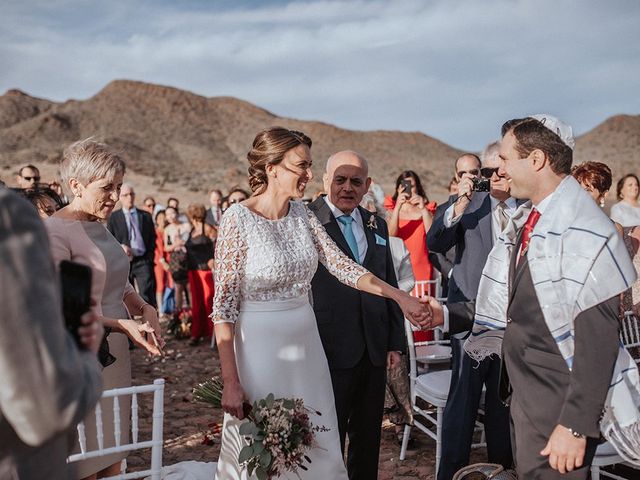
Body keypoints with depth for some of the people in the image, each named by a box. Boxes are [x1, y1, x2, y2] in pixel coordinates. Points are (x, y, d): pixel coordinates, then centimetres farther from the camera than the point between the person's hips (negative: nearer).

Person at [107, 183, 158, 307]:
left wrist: (149, 258, 2)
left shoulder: (146, 216, 12)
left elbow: (153, 239, 13)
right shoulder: (114, 217, 8)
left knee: (147, 295, -8)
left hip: (143, 260, 0)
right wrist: (120, 247, -14)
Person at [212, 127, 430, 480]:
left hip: (306, 344, 6)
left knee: (317, 448, 11)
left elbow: (341, 265, 4)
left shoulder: (302, 213, 3)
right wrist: (231, 382, -15)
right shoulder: (238, 219, -14)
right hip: (260, 348, -5)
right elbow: (223, 305, -13)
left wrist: (399, 296, -5)